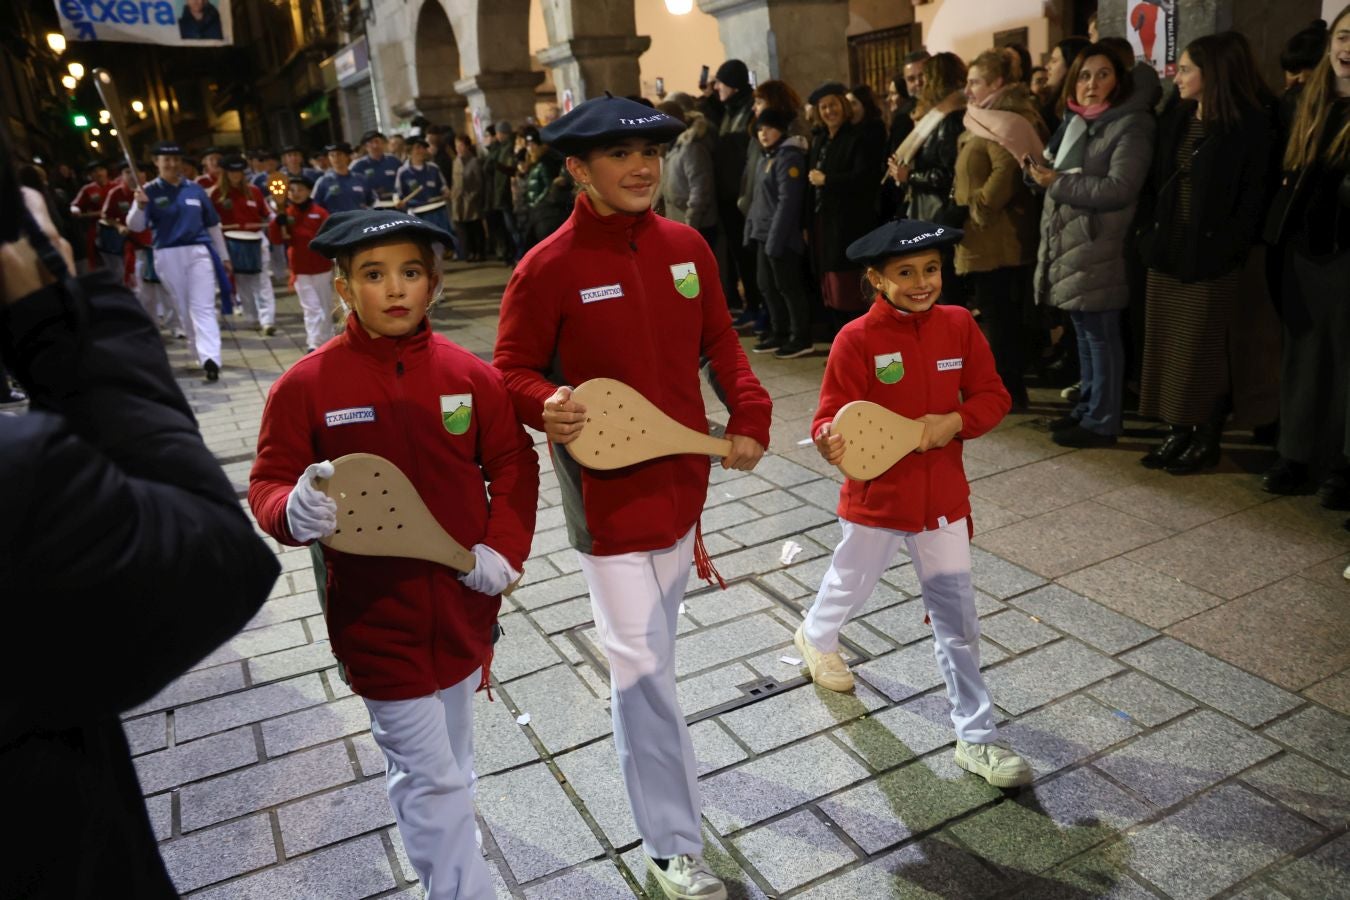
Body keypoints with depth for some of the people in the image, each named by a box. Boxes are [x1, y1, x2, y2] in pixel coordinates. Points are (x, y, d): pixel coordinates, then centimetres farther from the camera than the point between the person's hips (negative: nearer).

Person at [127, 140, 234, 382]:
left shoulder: (195, 189, 6)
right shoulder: (149, 191, 0)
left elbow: (213, 225, 13)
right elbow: (134, 226, -8)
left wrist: (223, 256, 14)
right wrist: (140, 206, -28)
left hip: (199, 252, 0)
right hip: (168, 256, 0)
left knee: (204, 307, -9)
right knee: (184, 309, 9)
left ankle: (211, 359, -19)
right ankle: (206, 355, 21)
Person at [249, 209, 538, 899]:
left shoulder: (470, 375, -5)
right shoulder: (306, 386, -12)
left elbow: (512, 465, 4)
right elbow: (267, 485, -7)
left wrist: (505, 548, -8)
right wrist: (295, 512, -30)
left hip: (462, 604, 4)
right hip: (376, 615, -4)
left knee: (445, 767, 25)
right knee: (431, 779, 3)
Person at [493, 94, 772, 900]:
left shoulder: (687, 246, -1)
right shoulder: (547, 268, -15)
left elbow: (719, 341, 8)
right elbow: (513, 371, -8)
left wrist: (750, 412, -6)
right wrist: (547, 406, -29)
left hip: (683, 475, 6)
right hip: (608, 491, -5)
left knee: (658, 643, 26)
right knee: (643, 665, -1)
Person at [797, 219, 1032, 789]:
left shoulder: (959, 325, -4)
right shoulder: (856, 340, -15)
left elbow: (992, 396, 2)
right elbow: (832, 417, -15)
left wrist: (955, 421, -18)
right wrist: (831, 442, -38)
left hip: (942, 497, 3)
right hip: (875, 497, -2)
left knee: (957, 618, 6)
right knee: (851, 583, 21)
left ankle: (976, 738, 19)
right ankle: (816, 637, 57)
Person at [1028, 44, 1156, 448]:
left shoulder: (1131, 126, -9)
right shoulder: (1074, 121, 16)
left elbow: (1118, 189, -20)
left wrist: (1057, 182, -18)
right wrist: (1038, 170, 5)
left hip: (1098, 248, -8)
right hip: (1068, 243, 8)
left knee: (1101, 335, -3)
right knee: (1083, 331, 16)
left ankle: (1102, 421, 3)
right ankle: (1087, 406, 26)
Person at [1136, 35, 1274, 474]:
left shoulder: (1250, 125, -7)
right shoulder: (1174, 119, 11)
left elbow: (1254, 194, -9)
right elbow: (1156, 180, 11)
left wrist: (1230, 244, -17)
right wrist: (1150, 233, 1)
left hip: (1209, 254, -6)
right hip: (1167, 248, 6)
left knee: (1201, 349, 0)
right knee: (1165, 345, 8)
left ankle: (1207, 438, 13)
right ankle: (1177, 432, 17)